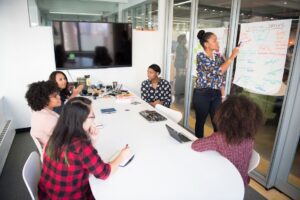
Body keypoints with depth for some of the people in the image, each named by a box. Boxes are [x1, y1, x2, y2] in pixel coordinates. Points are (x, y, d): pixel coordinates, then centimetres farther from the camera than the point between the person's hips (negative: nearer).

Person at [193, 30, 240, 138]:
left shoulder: (218, 56, 10)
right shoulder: (201, 56, -12)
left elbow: (221, 76, 14)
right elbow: (218, 70, -22)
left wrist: (223, 95, 10)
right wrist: (232, 57, -15)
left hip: (216, 95, 6)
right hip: (202, 94, -6)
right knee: (200, 122, 10)